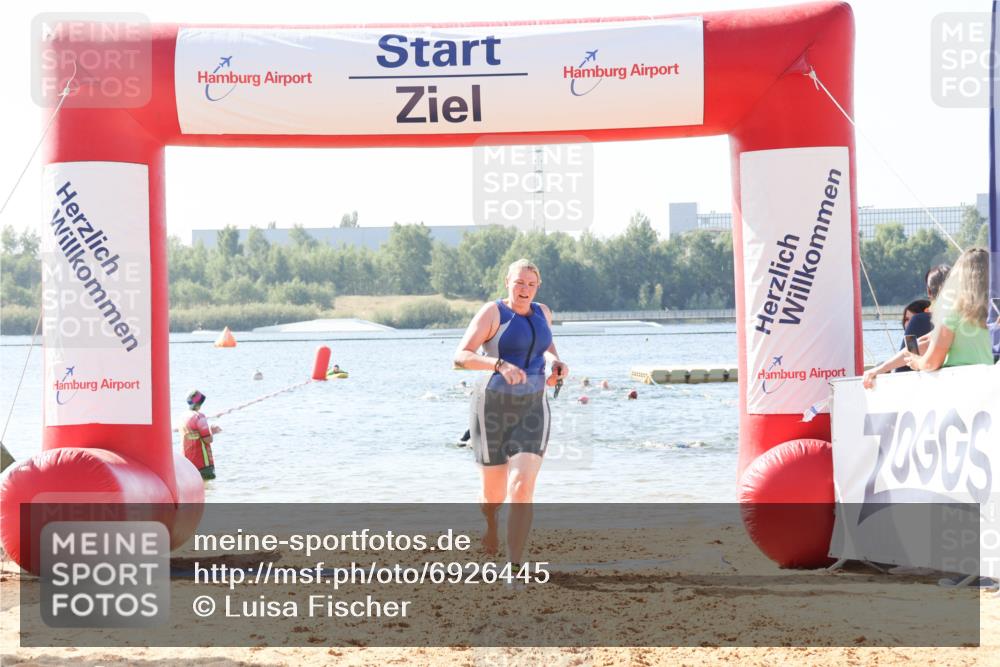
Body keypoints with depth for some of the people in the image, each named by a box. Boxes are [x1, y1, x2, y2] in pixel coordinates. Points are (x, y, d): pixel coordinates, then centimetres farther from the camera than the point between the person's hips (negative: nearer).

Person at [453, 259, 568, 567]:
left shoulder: (542, 312, 7)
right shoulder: (492, 312, -9)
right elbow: (460, 357, -18)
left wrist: (556, 362, 7)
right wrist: (500, 365, -32)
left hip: (532, 409, 3)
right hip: (493, 409, -3)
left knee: (522, 488, -16)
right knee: (494, 494, 10)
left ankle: (515, 567, -15)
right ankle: (490, 521, 48)